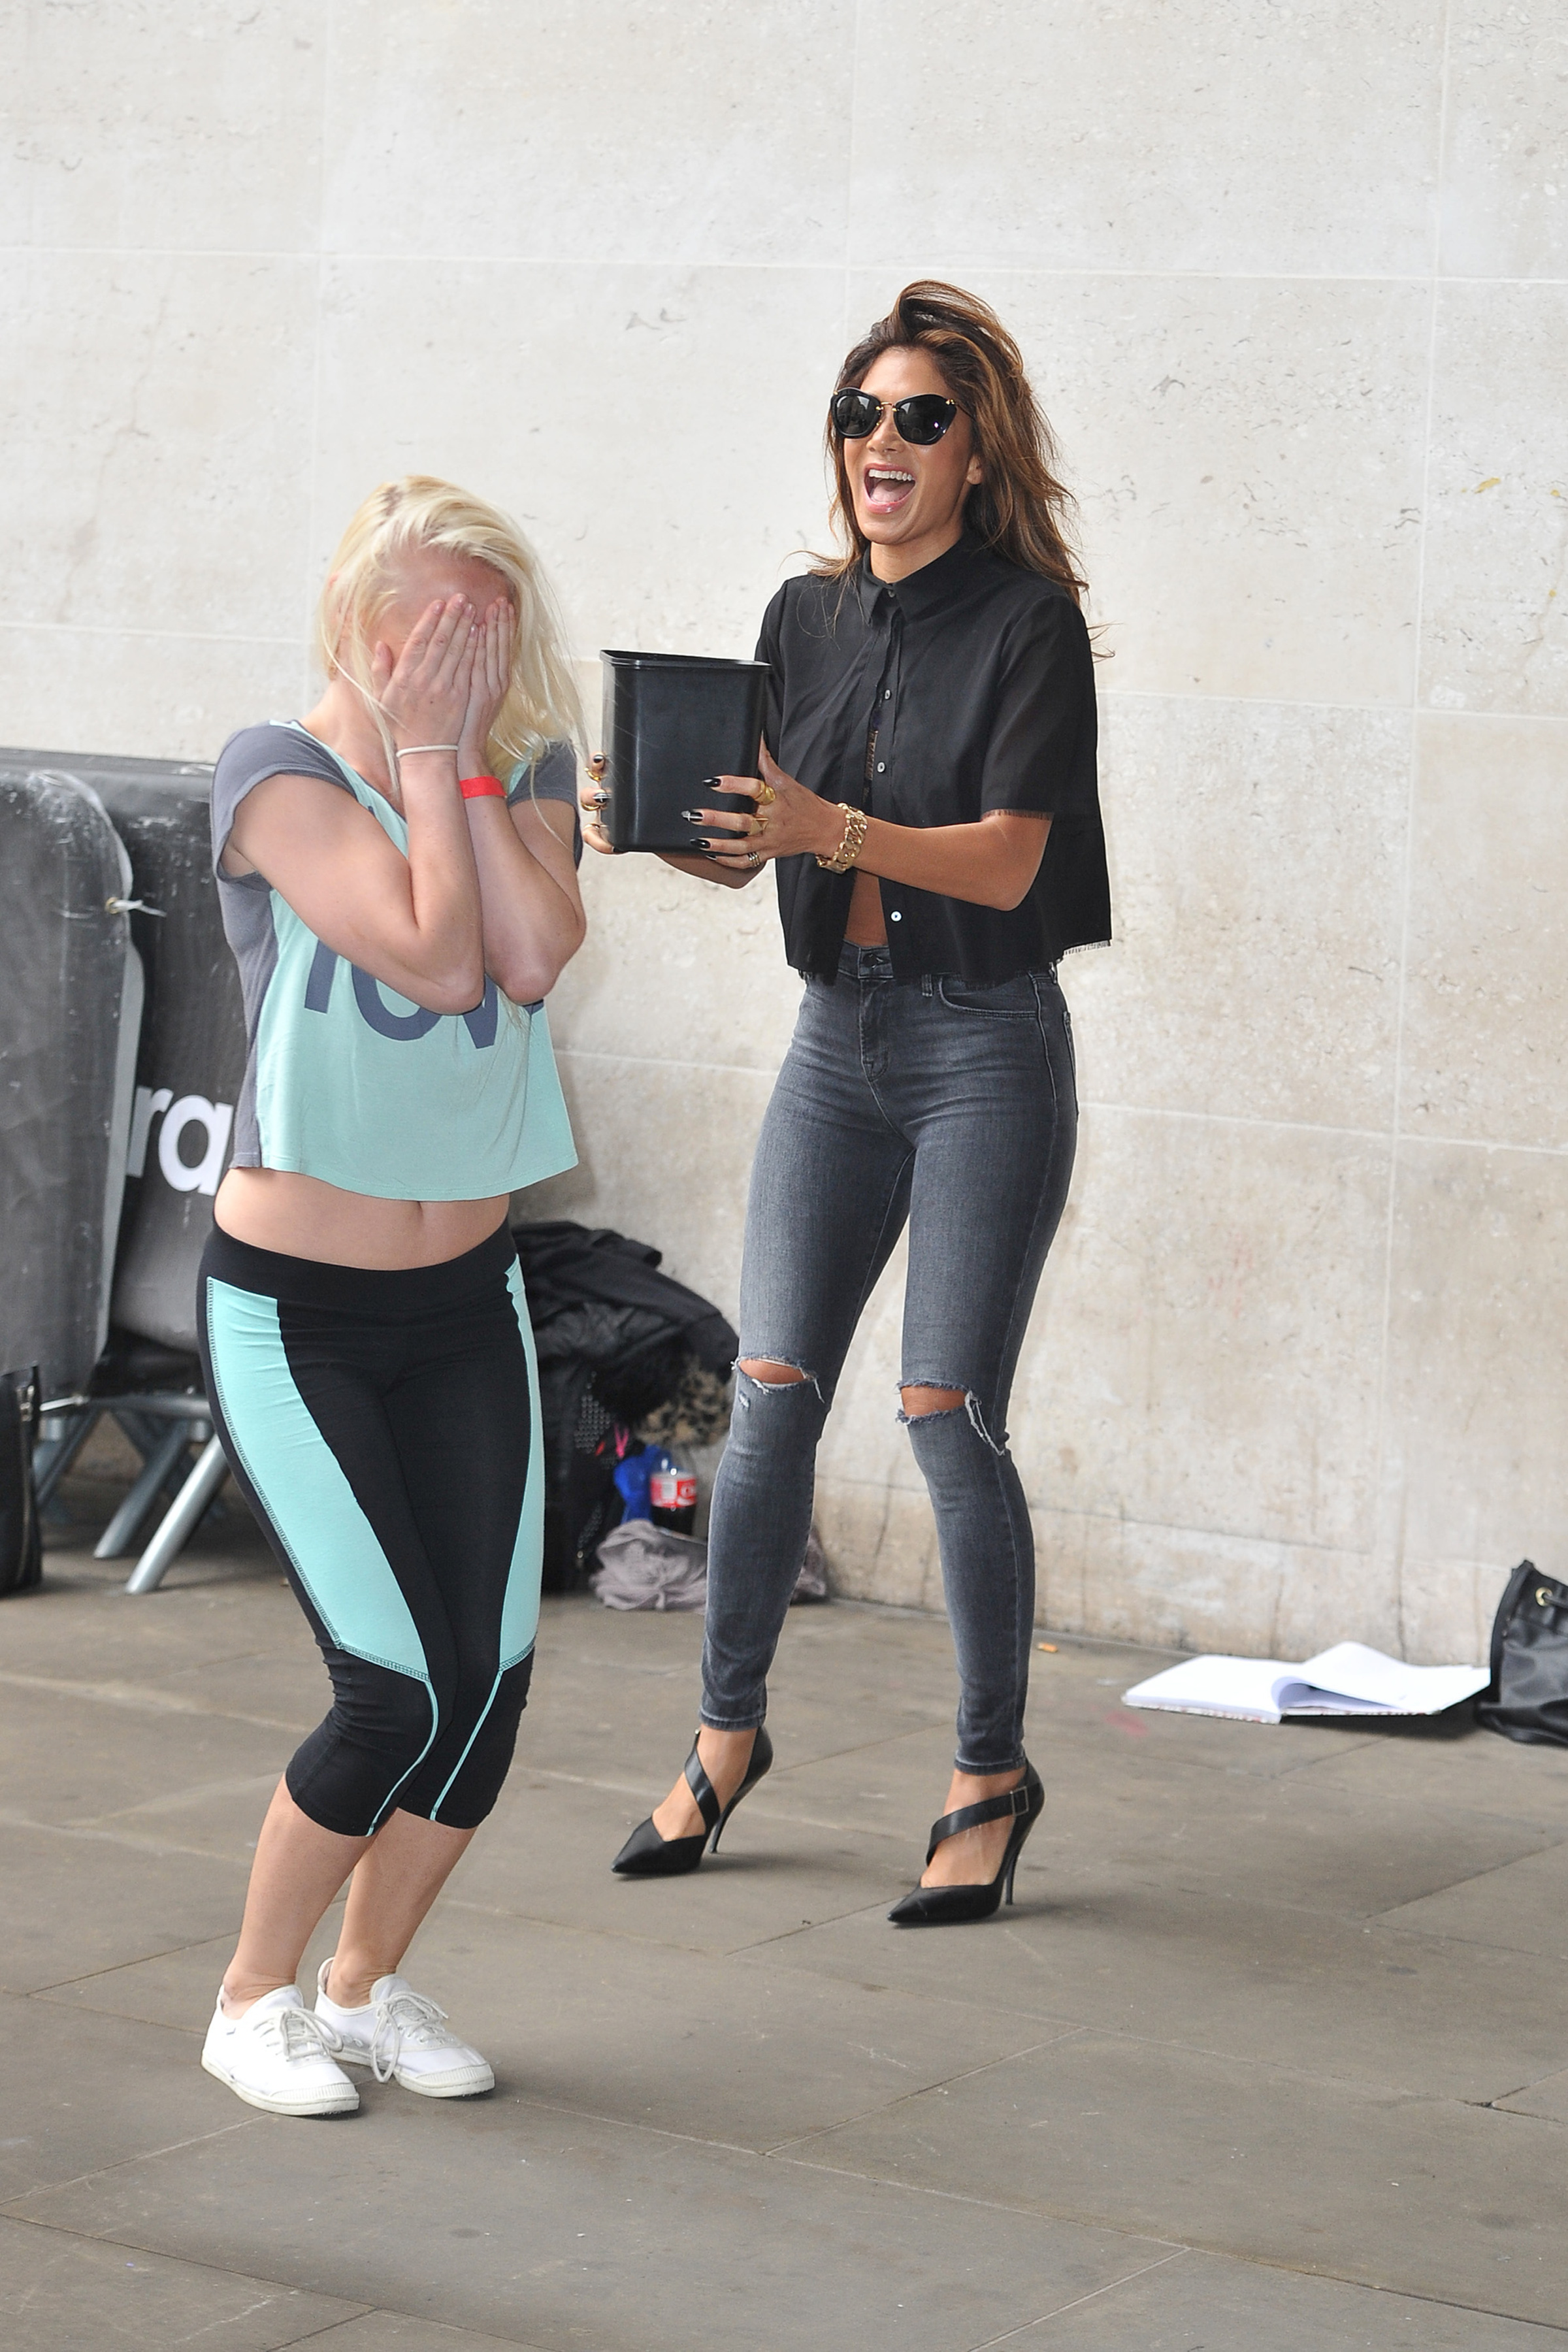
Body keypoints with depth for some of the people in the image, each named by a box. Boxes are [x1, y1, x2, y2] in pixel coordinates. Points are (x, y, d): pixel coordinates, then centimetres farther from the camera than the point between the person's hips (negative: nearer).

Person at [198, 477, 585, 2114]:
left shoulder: (525, 774, 3)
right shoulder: (276, 774, -12)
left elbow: (535, 955, -16)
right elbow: (429, 952, -24)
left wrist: (463, 755, -13)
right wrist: (419, 752, -16)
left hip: (466, 1302, 5)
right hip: (292, 1311, -5)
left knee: (492, 1684, -1)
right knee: (399, 1695, -10)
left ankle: (369, 1986, 23)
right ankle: (254, 2000, 13)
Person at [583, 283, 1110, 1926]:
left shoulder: (1027, 623, -7)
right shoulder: (806, 620, 9)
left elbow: (1006, 859, -16)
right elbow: (743, 844, 11)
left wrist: (831, 829, -29)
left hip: (985, 1049, -5)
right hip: (836, 1040, 5)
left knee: (946, 1412, -6)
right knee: (773, 1388, 1)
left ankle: (992, 1771, 7)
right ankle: (728, 1733, 16)